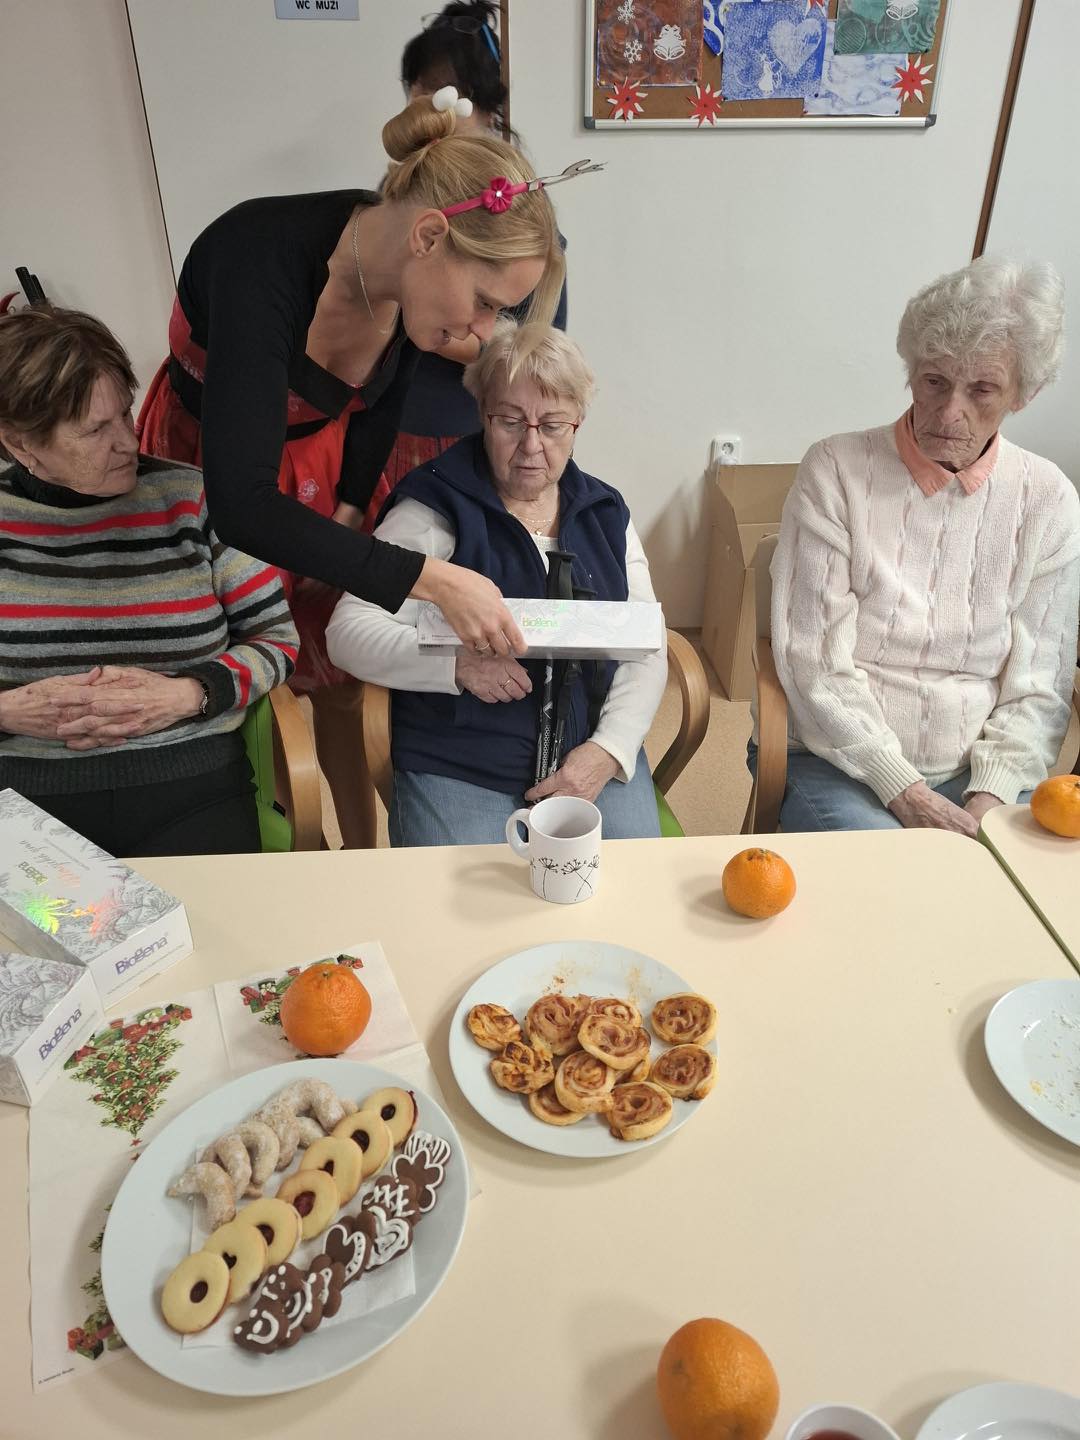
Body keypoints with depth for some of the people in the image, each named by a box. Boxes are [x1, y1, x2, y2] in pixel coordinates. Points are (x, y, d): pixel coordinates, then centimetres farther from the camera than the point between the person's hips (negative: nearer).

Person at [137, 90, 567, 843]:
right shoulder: (261, 256, -38)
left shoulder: (410, 274, -20)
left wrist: (350, 510, -4)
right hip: (202, 464, -4)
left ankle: (362, 849, 27)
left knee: (339, 672, 8)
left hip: (320, 456, 4)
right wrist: (430, 579, -45)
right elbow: (242, 504, -43)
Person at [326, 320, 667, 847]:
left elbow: (646, 650, 8)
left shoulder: (604, 513, 11)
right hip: (460, 775, -3)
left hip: (596, 757, 4)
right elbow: (348, 633, -7)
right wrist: (458, 664, -24)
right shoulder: (435, 511, -1)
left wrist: (611, 749, -9)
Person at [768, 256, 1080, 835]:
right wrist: (903, 792, -15)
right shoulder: (836, 469, -6)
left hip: (980, 775, 3)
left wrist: (990, 798, -13)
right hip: (837, 764, -3)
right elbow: (814, 662, -10)